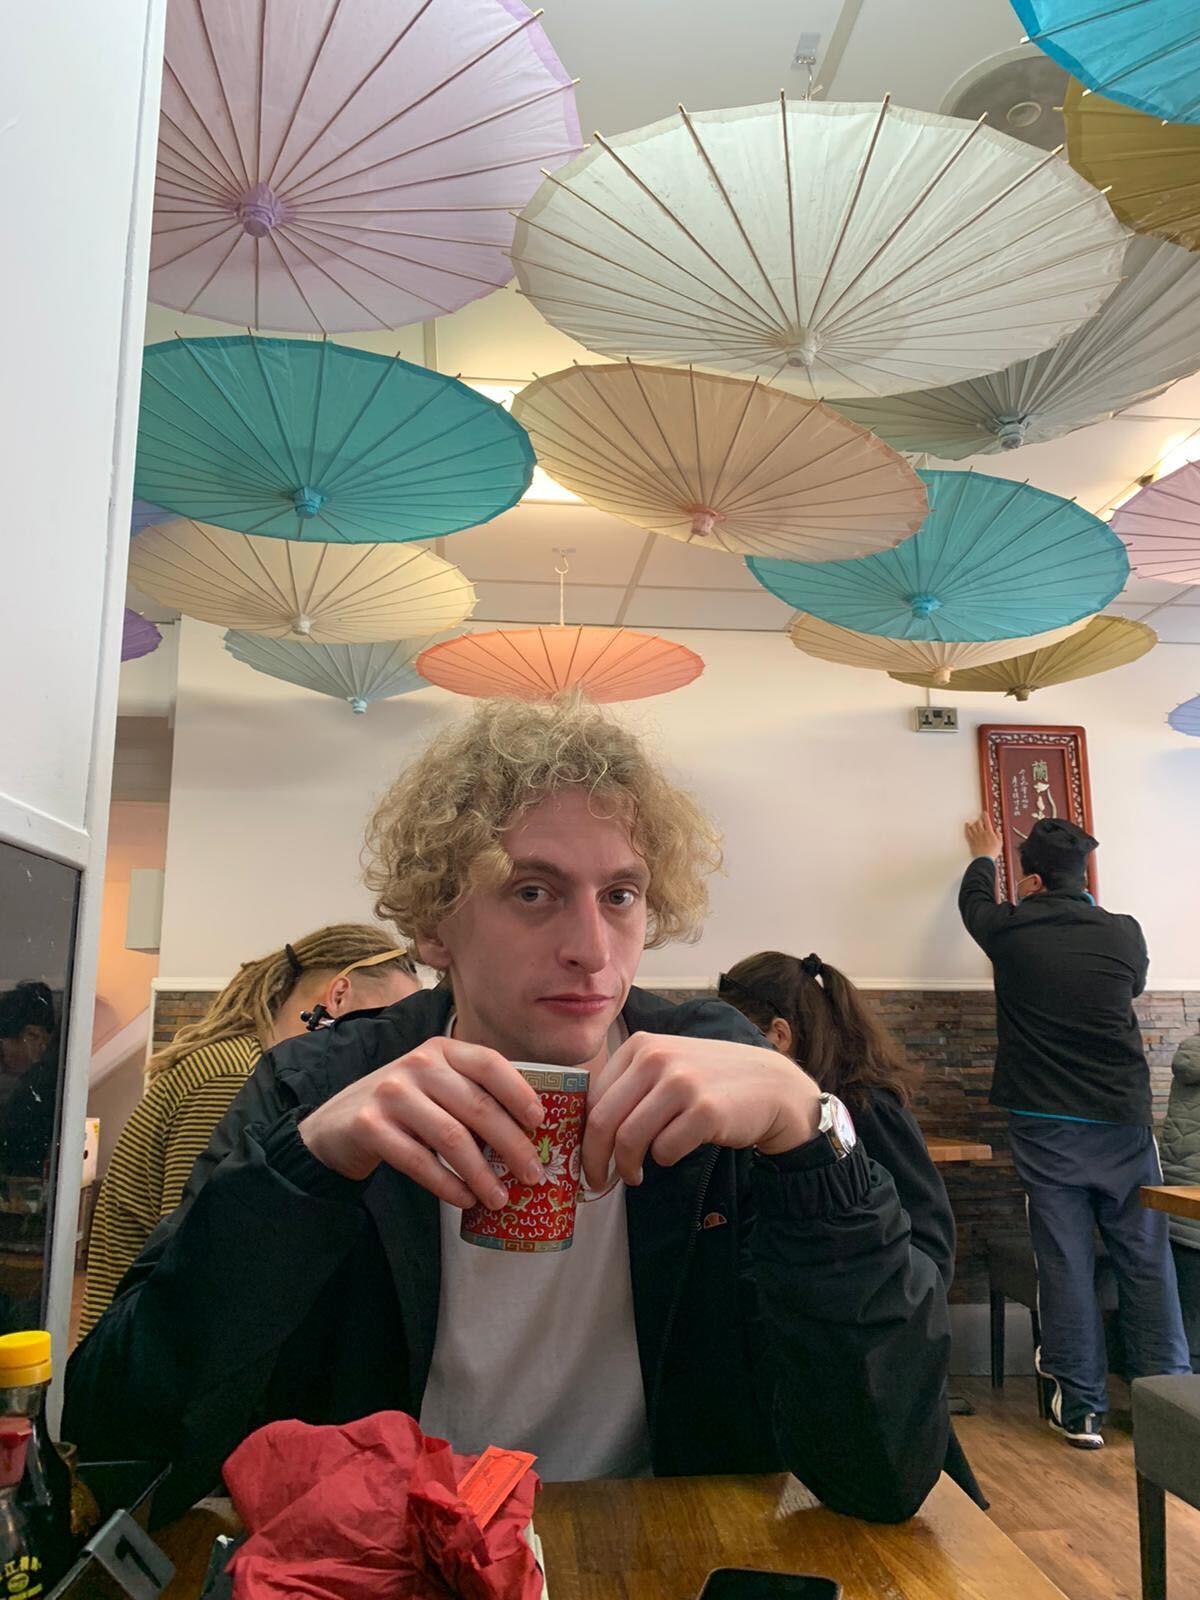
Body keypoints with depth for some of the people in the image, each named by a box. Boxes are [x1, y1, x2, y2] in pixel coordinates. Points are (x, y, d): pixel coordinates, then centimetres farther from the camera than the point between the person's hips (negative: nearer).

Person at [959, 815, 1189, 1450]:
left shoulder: (1011, 932, -6)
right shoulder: (1124, 934, -2)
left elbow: (975, 901, 17)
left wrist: (984, 856, 37)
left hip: (1045, 1127, -1)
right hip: (1123, 1122, 2)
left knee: (1065, 1263, 4)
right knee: (1146, 1260, 10)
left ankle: (1081, 1407, 10)